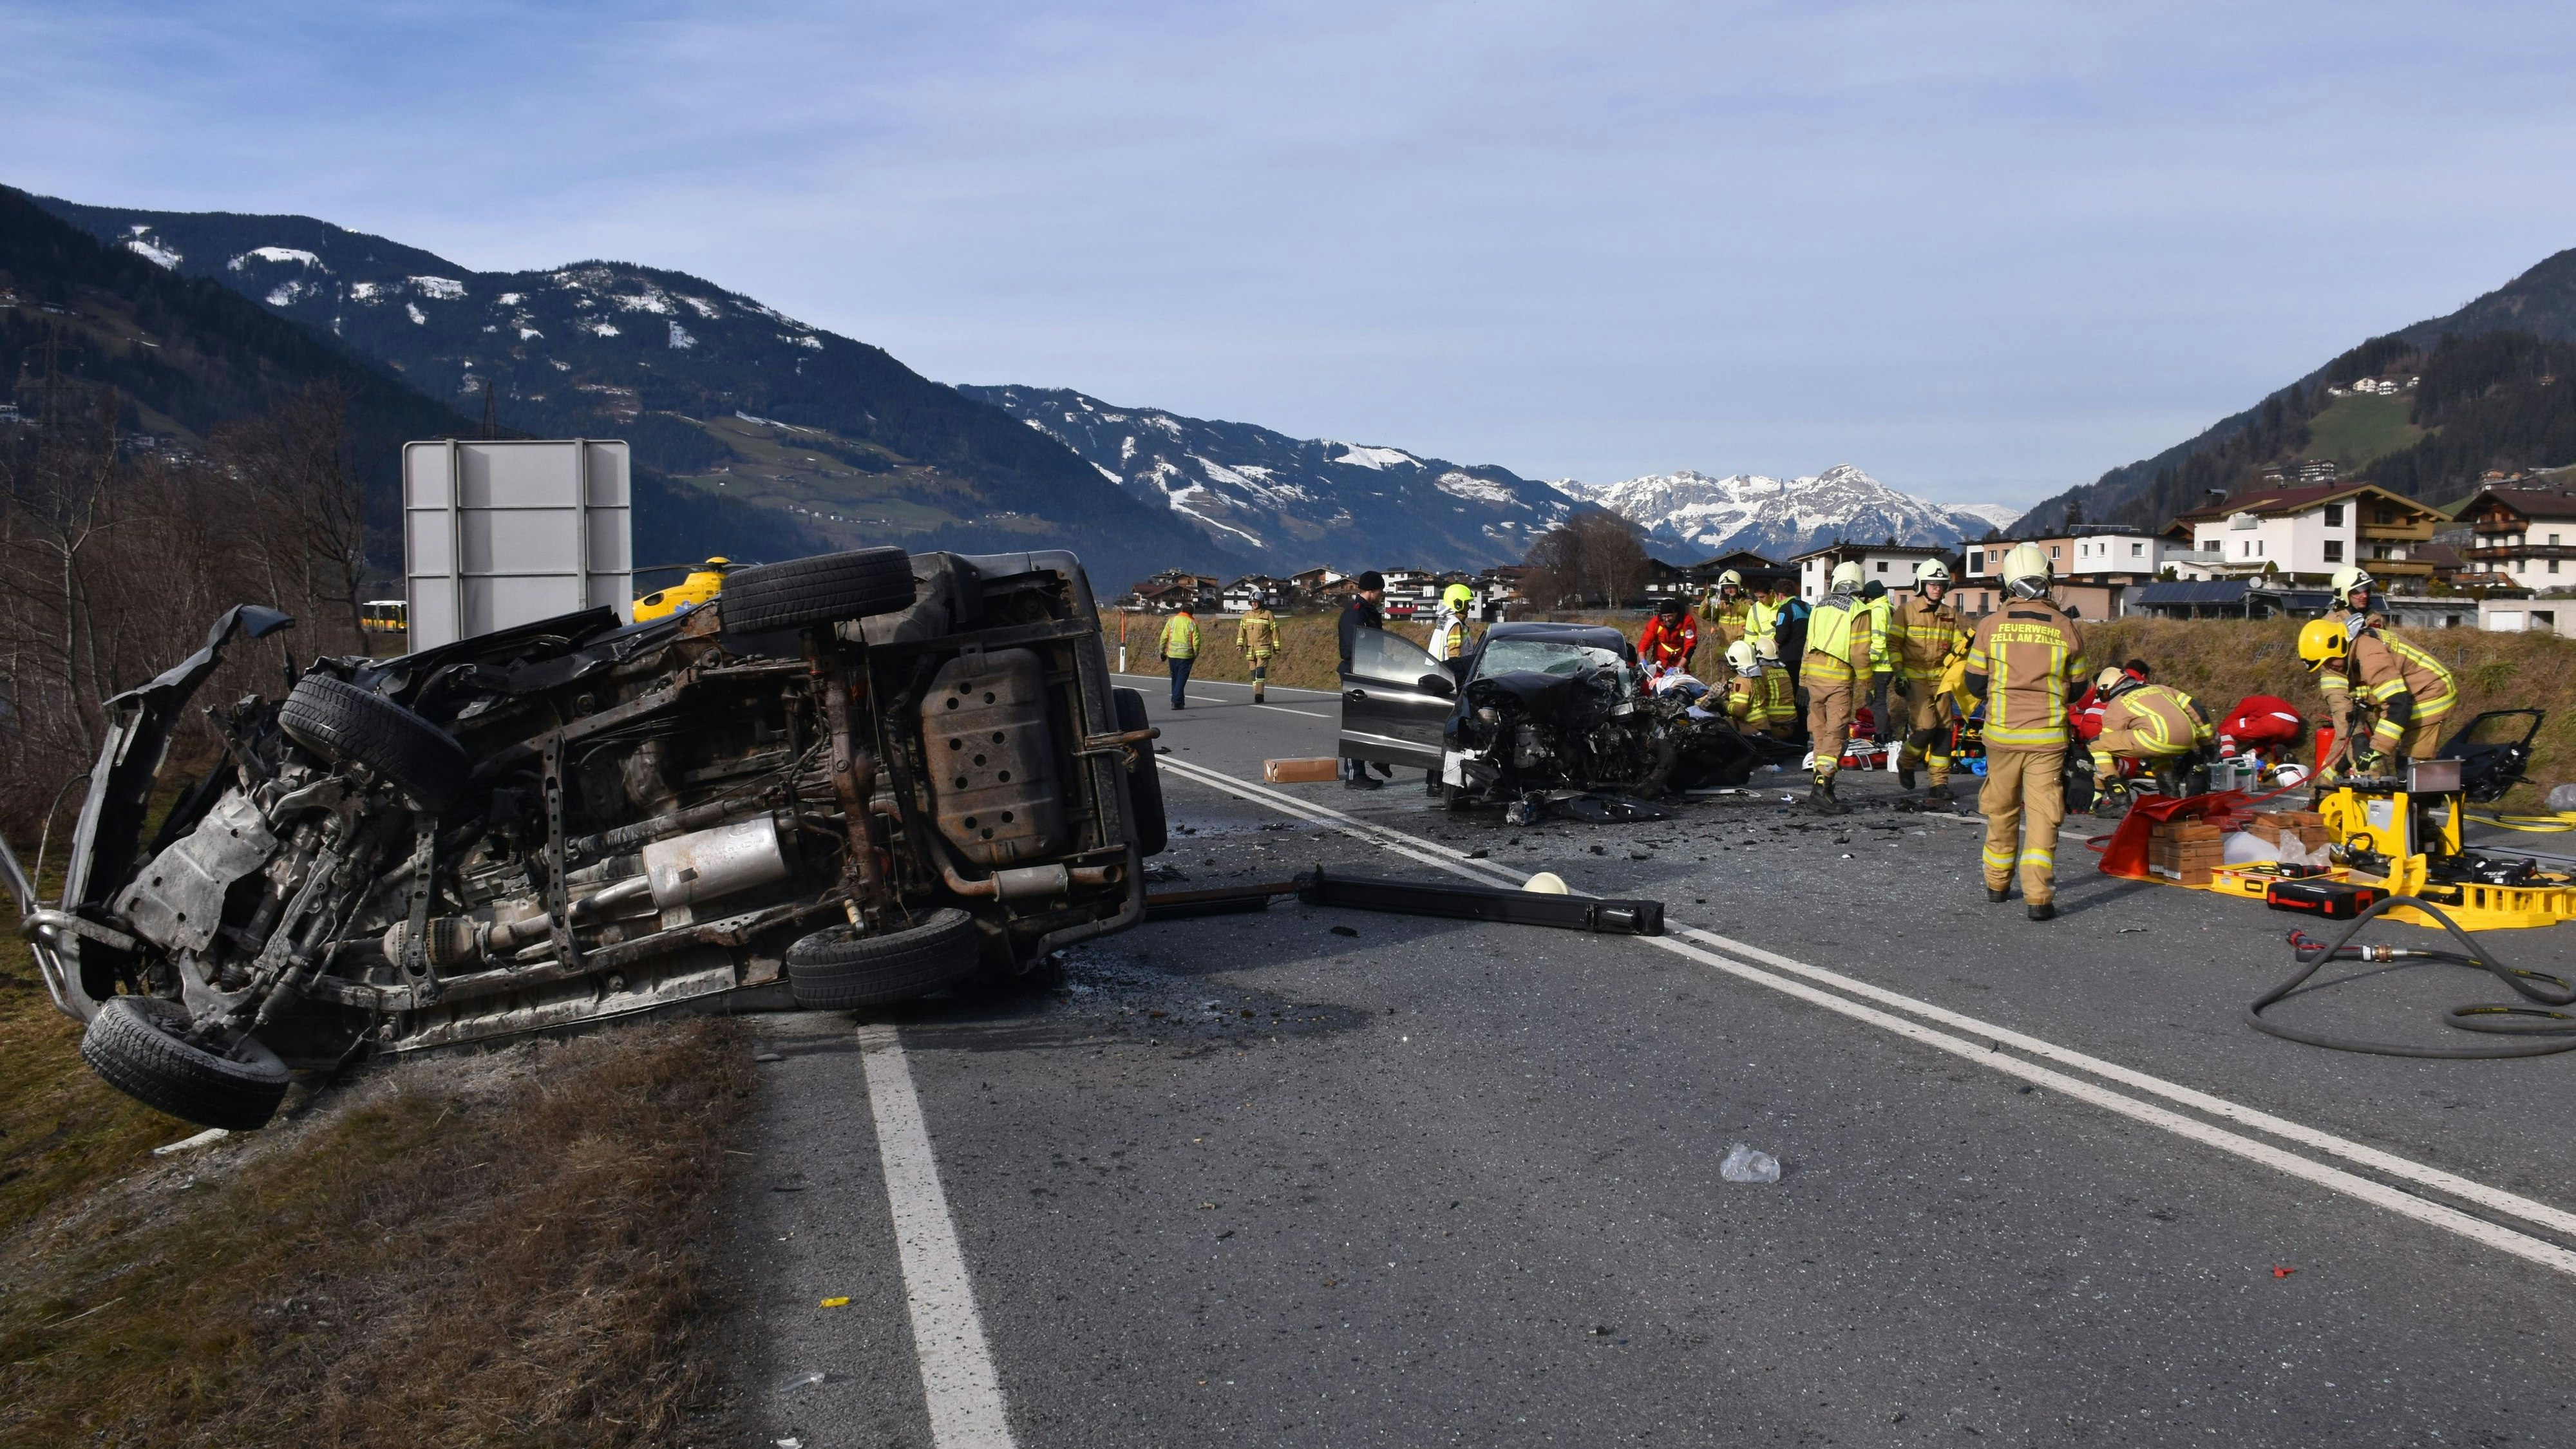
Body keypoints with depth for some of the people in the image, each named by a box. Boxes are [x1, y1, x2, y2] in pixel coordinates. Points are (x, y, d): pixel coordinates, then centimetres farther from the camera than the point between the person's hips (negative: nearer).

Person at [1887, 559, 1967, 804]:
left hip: (1939, 679, 5)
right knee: (1925, 726, -17)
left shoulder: (1950, 615, 13)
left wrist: (1967, 642, -8)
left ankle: (1939, 784, 7)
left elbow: (1956, 645, 14)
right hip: (1914, 679, -5)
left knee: (1943, 731, 2)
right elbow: (1893, 644, -3)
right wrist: (1898, 673, -11)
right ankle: (1905, 762, 12)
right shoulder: (1907, 611, -2)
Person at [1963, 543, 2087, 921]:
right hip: (2048, 737, -1)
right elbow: (2077, 688, 7)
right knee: (2042, 815, 1)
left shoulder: (1991, 625, -5)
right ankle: (2038, 897, -6)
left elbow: (1975, 685, 2)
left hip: (2001, 733, 1)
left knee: (2002, 810, 15)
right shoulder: (2065, 628, -4)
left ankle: (1997, 885, 28)